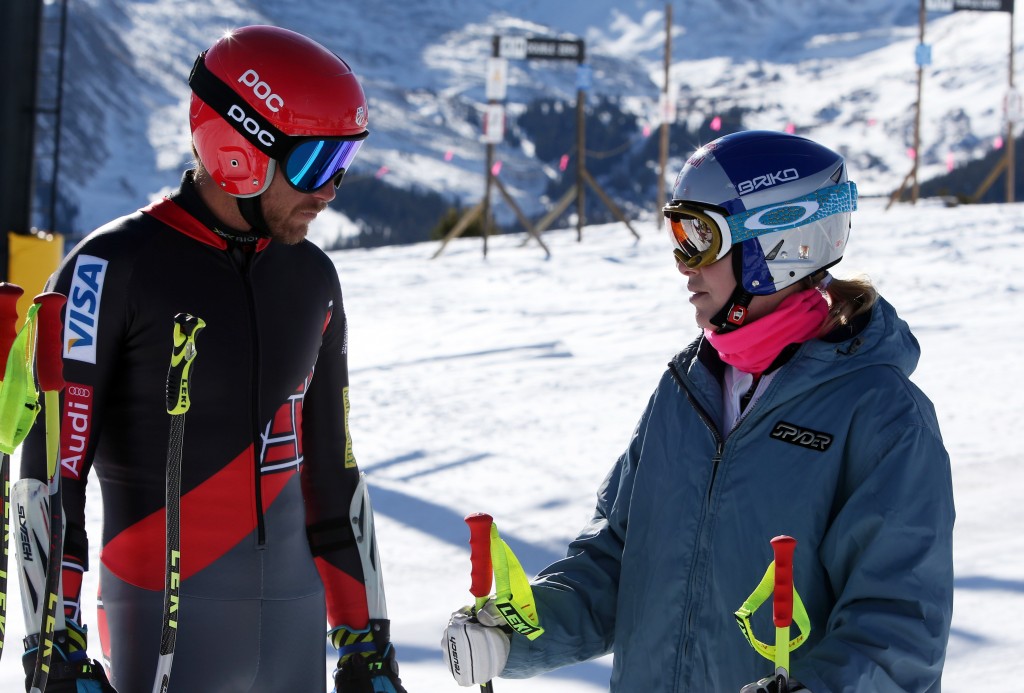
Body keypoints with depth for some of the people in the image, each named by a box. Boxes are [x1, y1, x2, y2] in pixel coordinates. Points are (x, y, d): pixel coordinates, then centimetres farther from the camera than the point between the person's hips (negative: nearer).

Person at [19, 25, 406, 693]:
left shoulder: (313, 279, 10)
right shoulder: (113, 269, -9)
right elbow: (51, 471, -10)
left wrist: (366, 637, 16)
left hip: (296, 615, 6)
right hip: (164, 621, -5)